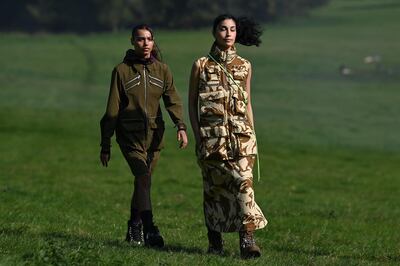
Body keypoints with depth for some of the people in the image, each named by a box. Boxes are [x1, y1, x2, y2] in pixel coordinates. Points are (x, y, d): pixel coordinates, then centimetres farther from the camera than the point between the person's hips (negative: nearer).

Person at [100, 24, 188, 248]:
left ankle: (135, 229, 26)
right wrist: (105, 145, 1)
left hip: (154, 135, 4)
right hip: (130, 135, -4)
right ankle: (150, 230, -27)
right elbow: (112, 110, 2)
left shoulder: (162, 70, 9)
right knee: (143, 177, -20)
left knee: (143, 182, 10)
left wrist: (181, 126, -21)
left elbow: (173, 99, -3)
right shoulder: (122, 70, 0)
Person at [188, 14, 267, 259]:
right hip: (212, 135, -1)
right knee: (213, 186, 4)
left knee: (244, 182, -14)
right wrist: (197, 136, -1)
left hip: (240, 132, 1)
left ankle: (247, 238, -20)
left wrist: (252, 136, 11)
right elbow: (192, 103, 6)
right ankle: (215, 240, 17)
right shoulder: (201, 65, 4)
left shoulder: (245, 66, 10)